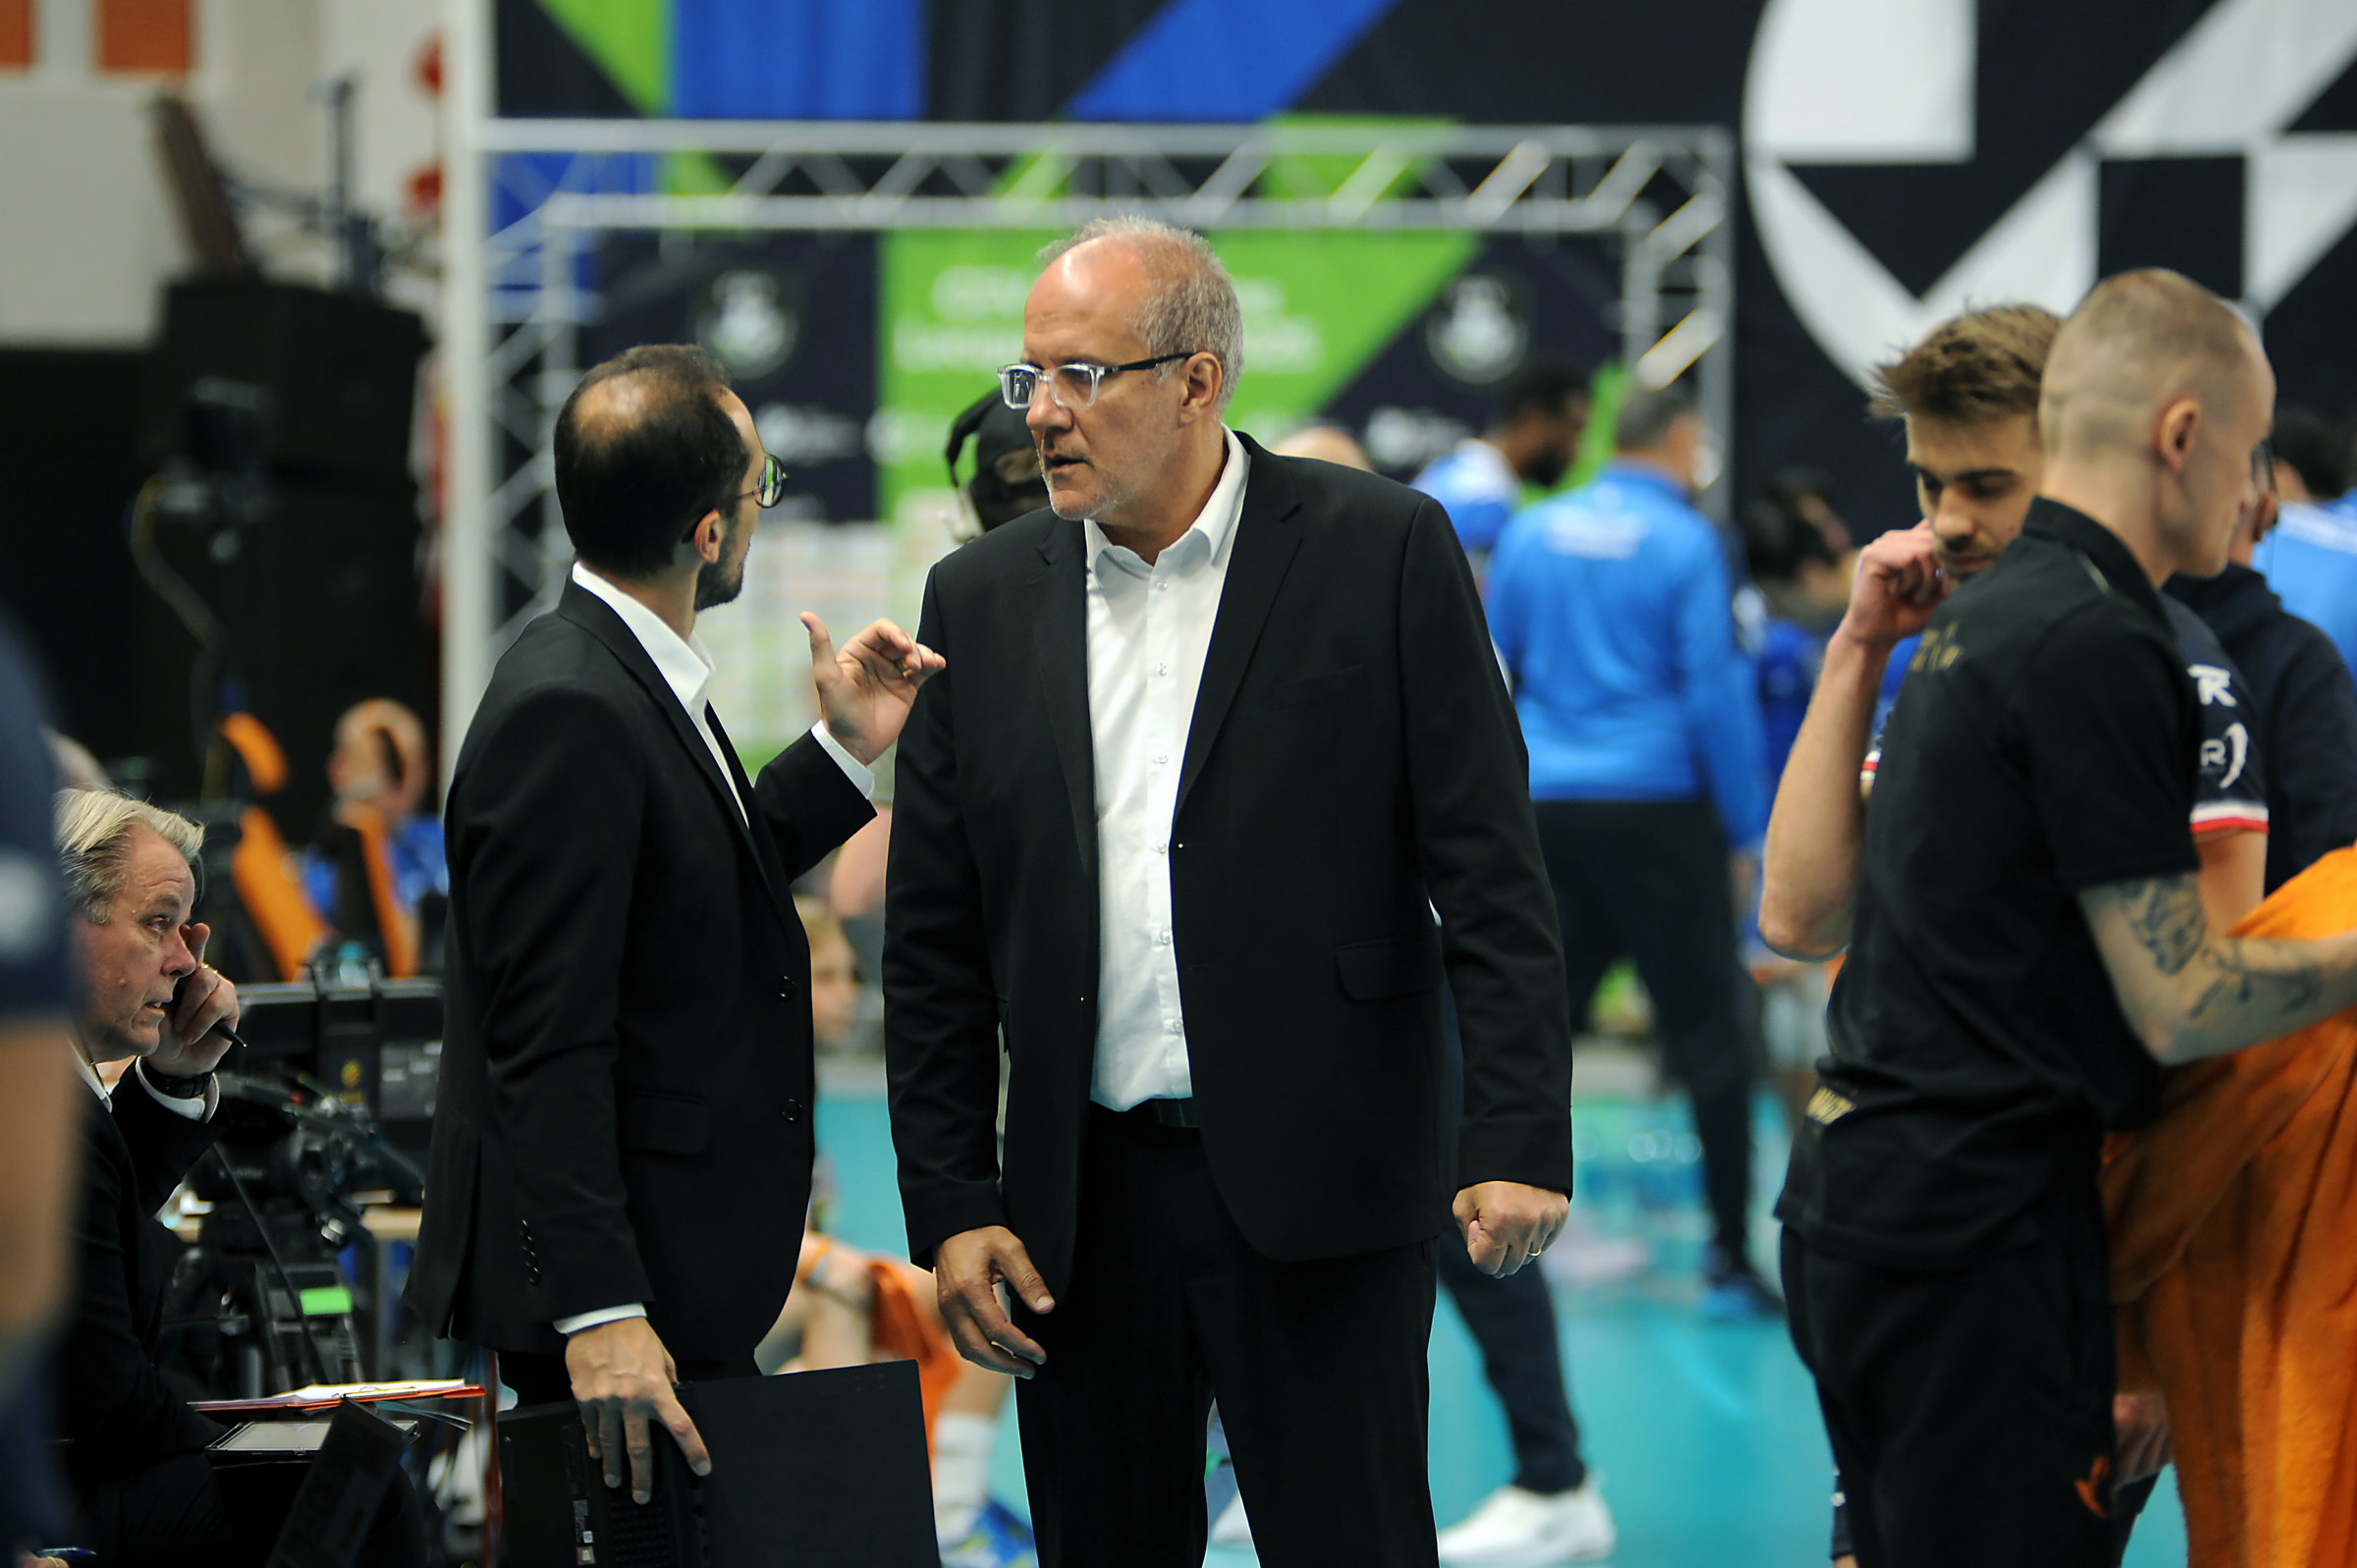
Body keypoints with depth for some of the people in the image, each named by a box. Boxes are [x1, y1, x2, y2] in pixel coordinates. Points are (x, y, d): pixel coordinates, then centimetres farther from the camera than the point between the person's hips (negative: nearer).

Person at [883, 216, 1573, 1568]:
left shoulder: (1382, 553, -2)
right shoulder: (983, 598, 8)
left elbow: (1490, 873, -5)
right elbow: (936, 940, 9)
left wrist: (1519, 1140, -13)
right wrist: (950, 1204, 3)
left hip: (1319, 1193, -3)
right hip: (1083, 1195, 4)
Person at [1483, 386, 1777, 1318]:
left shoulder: (1531, 533, 8)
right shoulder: (1684, 544, -7)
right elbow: (1716, 694, -9)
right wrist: (1746, 831, -2)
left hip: (1545, 810, 5)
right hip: (1654, 805, -5)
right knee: (1707, 1035, 0)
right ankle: (1729, 1258, 0)